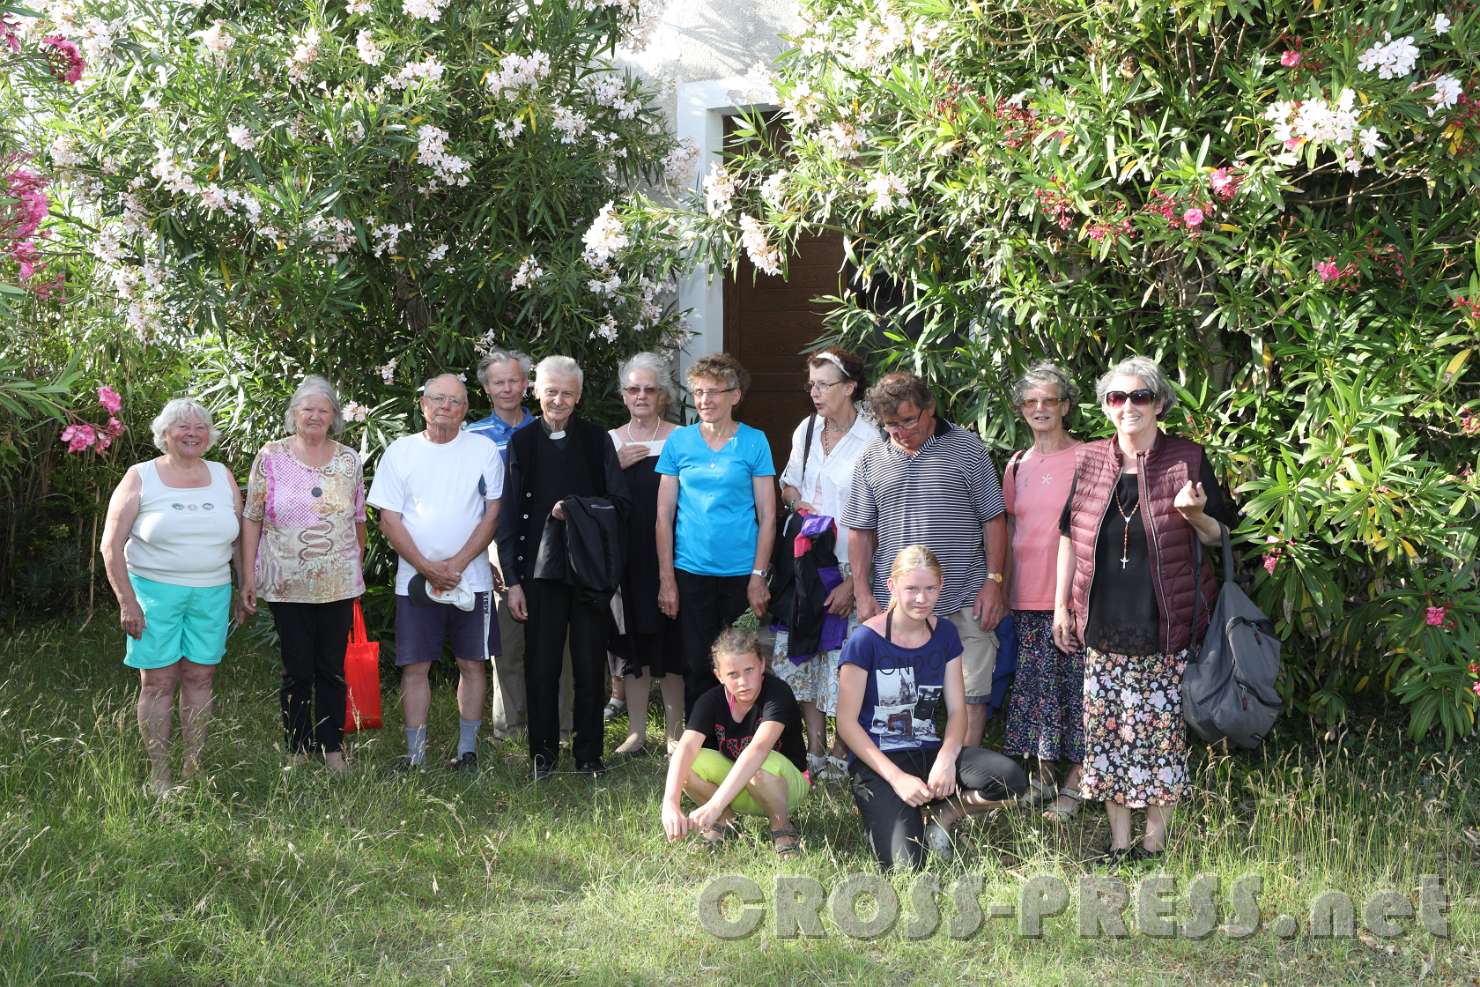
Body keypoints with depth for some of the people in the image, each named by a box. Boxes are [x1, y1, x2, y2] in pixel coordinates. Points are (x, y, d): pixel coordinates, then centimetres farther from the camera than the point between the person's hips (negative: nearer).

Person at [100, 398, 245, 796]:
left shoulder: (222, 477, 9)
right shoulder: (140, 478, -1)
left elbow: (238, 539, 15)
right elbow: (112, 545, -3)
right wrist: (127, 601, -9)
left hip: (211, 594, 3)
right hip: (154, 592, -3)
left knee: (199, 677, 5)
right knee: (158, 681, -3)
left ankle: (193, 769, 13)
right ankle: (158, 775, 4)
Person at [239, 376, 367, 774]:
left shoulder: (349, 460, 5)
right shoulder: (271, 457, -1)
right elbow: (251, 519, 0)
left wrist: (358, 571, 13)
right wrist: (248, 576, -3)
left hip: (339, 585, 1)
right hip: (286, 586, -1)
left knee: (333, 668, 6)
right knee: (297, 670, 5)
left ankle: (332, 748, 13)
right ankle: (298, 750, 15)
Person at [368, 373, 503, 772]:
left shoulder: (484, 451, 3)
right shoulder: (399, 452, 4)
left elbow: (493, 515, -1)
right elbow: (389, 519, 0)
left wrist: (457, 564, -11)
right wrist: (427, 567, -10)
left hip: (471, 578, 0)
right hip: (414, 580, 0)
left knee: (472, 663, 4)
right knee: (414, 666, 0)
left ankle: (467, 749, 13)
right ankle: (415, 753, 7)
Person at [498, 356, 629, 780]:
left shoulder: (596, 439, 6)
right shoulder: (522, 442, 5)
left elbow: (619, 501, 3)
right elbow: (509, 514, 3)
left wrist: (575, 507, -14)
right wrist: (512, 579, -2)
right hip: (541, 568, 0)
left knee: (590, 664, 4)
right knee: (541, 663, 2)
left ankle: (589, 752, 14)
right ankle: (543, 751, 14)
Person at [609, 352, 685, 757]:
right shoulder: (610, 442, 9)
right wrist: (617, 466, -7)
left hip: (667, 556, -3)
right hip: (625, 557, 3)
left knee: (671, 643, -1)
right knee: (632, 642, 6)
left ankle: (675, 731, 10)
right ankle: (636, 731, 15)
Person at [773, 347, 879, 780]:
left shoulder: (872, 441, -13)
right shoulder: (807, 429, 7)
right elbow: (788, 482, 24)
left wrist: (852, 582, -17)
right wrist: (799, 504, 0)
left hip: (850, 568, -6)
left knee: (846, 662, -1)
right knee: (803, 654, 6)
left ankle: (840, 755, 13)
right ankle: (815, 750, 16)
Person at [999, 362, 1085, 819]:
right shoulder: (1017, 466, 13)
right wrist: (1004, 585, 16)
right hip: (1026, 597, 5)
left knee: (1073, 686, -3)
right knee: (1033, 685, 9)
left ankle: (1073, 785, 5)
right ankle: (1041, 778, 20)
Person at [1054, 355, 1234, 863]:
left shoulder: (1186, 460, -1)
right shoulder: (1089, 460, 7)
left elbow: (1217, 535, 7)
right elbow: (1070, 536, 13)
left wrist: (1195, 514, -16)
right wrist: (1061, 605, 11)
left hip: (1165, 627, -3)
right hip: (1105, 628, 3)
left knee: (1161, 730, 0)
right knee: (1107, 730, 5)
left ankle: (1154, 842, 12)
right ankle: (1119, 843, 15)